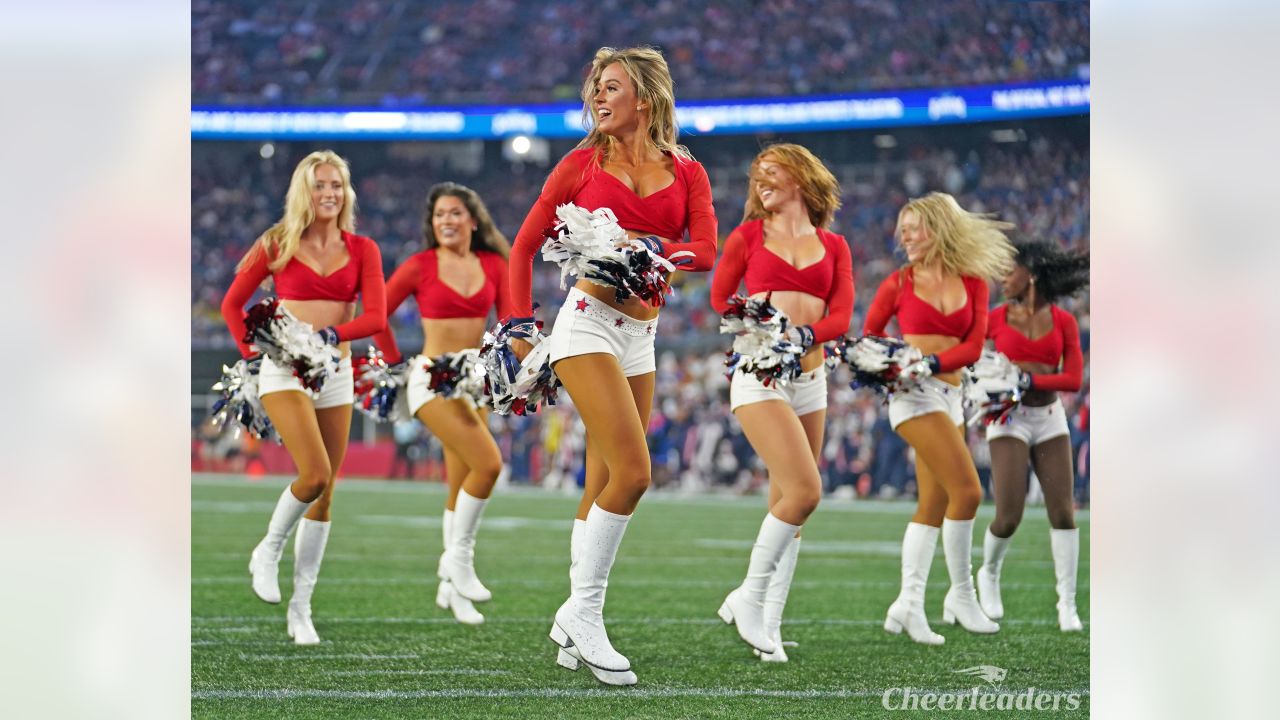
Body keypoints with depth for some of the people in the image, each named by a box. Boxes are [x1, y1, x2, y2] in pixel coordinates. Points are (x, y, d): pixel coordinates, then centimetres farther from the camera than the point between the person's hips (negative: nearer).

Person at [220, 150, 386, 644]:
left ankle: (301, 607, 10)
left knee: (325, 494, 3)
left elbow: (375, 316, -5)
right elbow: (232, 303, 9)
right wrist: (251, 349, -3)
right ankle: (268, 552, 5)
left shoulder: (362, 250, 5)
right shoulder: (278, 246, 1)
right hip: (284, 371, -3)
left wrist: (328, 334, -19)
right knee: (315, 475, -22)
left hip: (335, 374, 3)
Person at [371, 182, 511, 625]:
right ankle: (459, 559, -6)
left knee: (461, 488, 8)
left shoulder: (494, 265, 6)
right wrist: (396, 364, 2)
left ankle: (451, 587, 18)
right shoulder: (421, 267, -4)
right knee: (488, 463, -21)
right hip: (434, 379, -5)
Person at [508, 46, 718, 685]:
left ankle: (572, 628, 13)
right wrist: (521, 320, -1)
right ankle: (585, 611, -9)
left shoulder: (686, 172, 10)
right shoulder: (583, 164, 5)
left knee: (603, 488, 6)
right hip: (589, 319, -4)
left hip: (640, 337, 4)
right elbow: (525, 245, 9)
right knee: (632, 472, -18)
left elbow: (704, 252, -4)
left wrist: (645, 246, -22)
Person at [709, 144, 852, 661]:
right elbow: (719, 297, 14)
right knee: (804, 491, -18)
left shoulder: (833, 246, 13)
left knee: (786, 505, 3)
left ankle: (769, 623, 7)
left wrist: (803, 335, -15)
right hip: (759, 375, -4)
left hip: (809, 379, 4)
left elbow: (841, 316, 3)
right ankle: (749, 596, -5)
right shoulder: (748, 236, 7)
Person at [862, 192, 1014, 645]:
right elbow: (869, 332, 13)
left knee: (933, 506, 6)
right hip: (914, 394, -5)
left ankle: (910, 604, 9)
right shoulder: (899, 283, 1)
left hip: (949, 395, 5)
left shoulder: (973, 283, 6)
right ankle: (961, 595, -6)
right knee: (967, 490, -16)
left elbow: (974, 346, -4)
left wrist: (933, 363, -18)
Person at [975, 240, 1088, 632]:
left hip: (1049, 418, 2)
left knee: (1063, 513, -4)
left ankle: (1067, 604, 4)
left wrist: (1030, 380, -20)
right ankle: (989, 574, 21)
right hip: (1009, 419, -2)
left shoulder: (1063, 321, 2)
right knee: (1009, 517, -10)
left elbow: (1074, 378, -8)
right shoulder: (998, 318, 1)